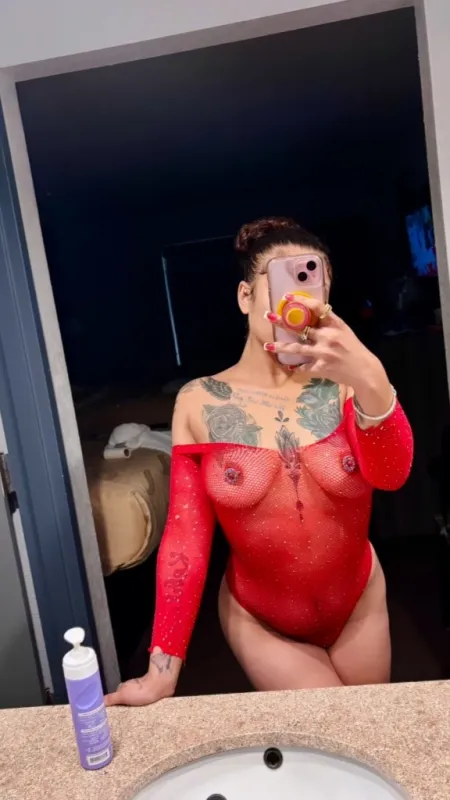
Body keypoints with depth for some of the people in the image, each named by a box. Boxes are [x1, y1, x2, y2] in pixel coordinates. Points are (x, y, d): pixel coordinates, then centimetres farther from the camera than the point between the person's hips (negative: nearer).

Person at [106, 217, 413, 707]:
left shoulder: (342, 385, -14)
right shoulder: (199, 403, -14)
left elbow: (391, 475, -31)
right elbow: (185, 537, -14)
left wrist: (370, 379, -51)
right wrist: (163, 669, -17)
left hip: (359, 604, 2)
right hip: (258, 619, -2)